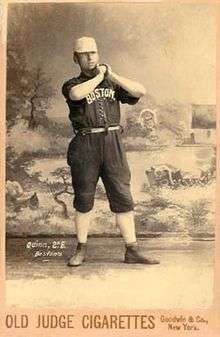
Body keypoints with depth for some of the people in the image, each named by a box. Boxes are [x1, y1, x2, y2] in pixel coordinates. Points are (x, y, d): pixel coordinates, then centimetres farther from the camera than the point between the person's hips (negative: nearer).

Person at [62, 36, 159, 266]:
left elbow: (140, 91, 2)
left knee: (123, 198, 1)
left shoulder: (112, 83, 17)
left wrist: (112, 75, 0)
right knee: (84, 199, 5)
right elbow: (77, 94, -18)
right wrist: (99, 76, -5)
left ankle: (132, 251, 7)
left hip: (113, 142, 2)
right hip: (86, 145, -2)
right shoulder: (71, 85, 8)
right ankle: (81, 250, 18)